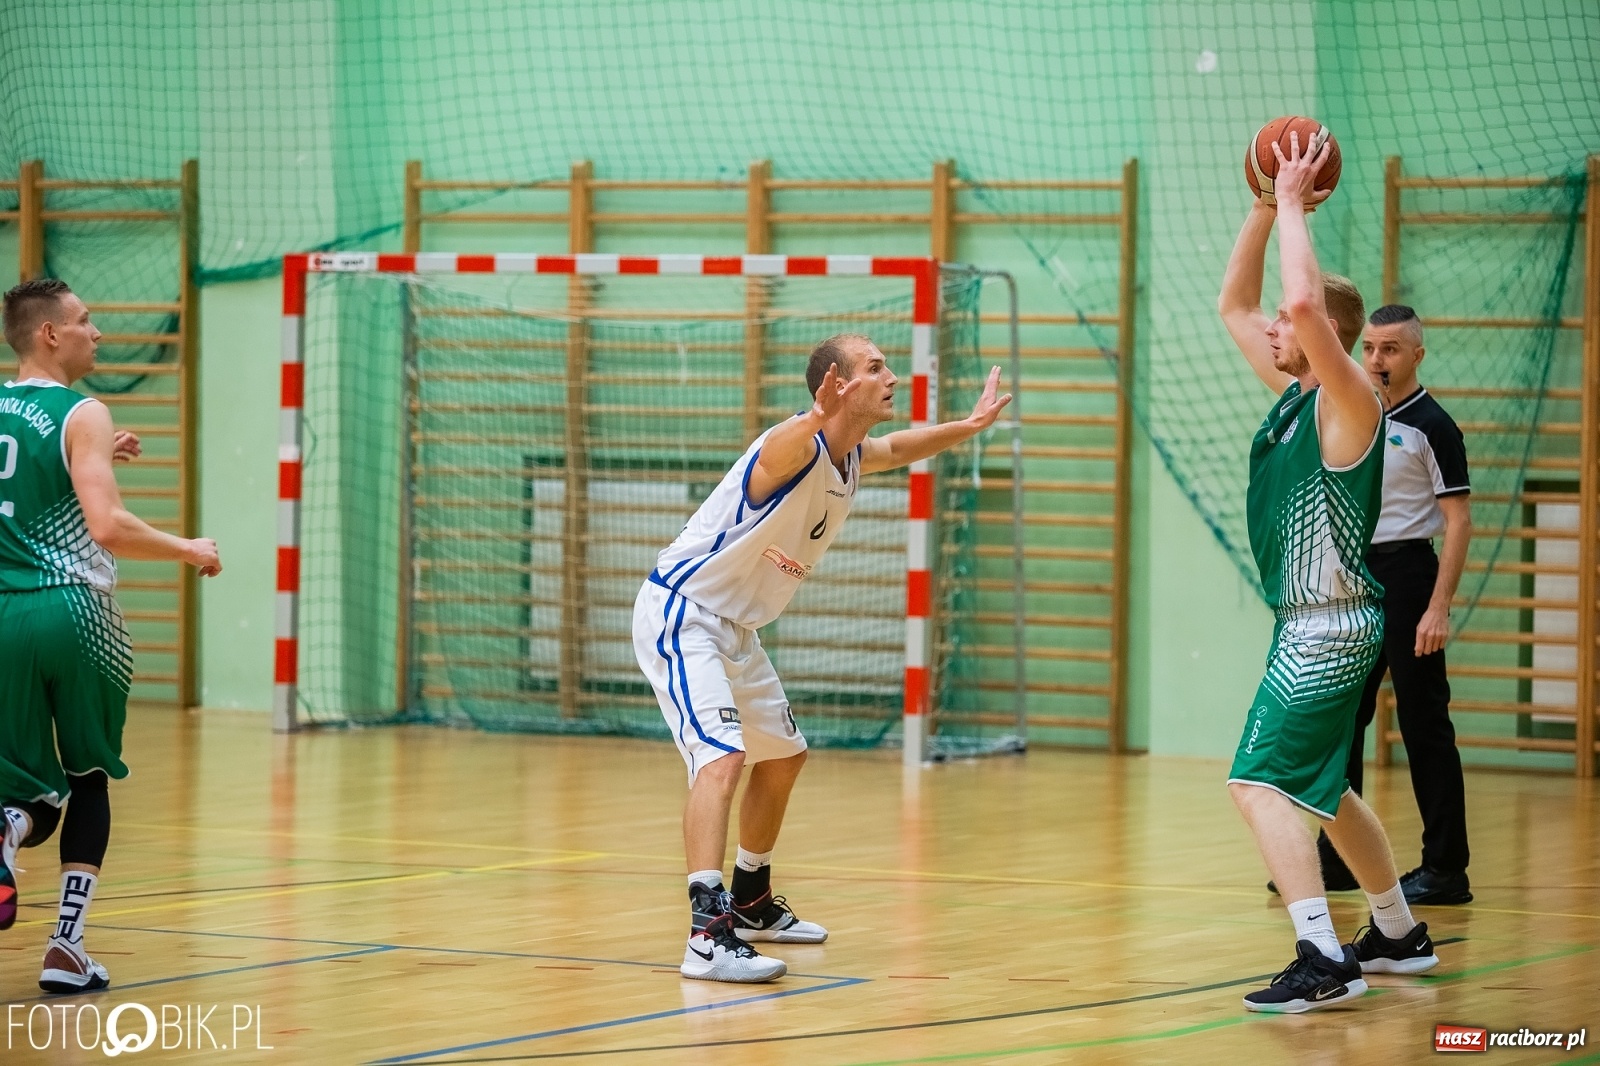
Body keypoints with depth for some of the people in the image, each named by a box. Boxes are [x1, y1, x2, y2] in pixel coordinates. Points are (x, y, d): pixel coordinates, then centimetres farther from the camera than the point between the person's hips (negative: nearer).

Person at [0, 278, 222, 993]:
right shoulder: (82, 416, -7)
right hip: (72, 612, -4)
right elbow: (108, 527, -17)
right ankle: (67, 946, 7)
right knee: (89, 777, 16)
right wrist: (189, 551, -3)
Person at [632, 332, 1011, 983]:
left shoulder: (853, 458, 3)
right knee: (721, 754, -27)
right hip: (679, 615, -10)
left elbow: (900, 447, 29)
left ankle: (751, 904, 43)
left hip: (735, 628, 10)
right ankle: (708, 935, -37)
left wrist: (969, 426, 26)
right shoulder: (795, 448, -25)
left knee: (782, 756, 23)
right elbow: (780, 446, -54)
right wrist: (817, 416, -73)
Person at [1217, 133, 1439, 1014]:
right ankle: (1399, 936, 36)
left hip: (1331, 628, -10)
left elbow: (1305, 301, -32)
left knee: (1262, 784, -19)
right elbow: (1232, 303, 18)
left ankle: (1322, 961, -24)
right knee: (1318, 790, 22)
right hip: (1308, 625, 10)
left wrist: (1295, 205, -21)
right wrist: (1268, 207, 7)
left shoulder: (1348, 404, -15)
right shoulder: (1294, 396, 10)